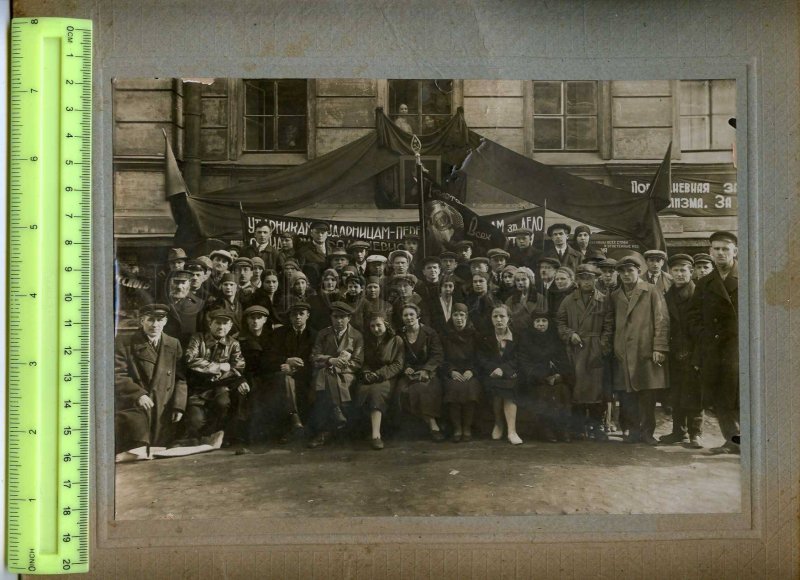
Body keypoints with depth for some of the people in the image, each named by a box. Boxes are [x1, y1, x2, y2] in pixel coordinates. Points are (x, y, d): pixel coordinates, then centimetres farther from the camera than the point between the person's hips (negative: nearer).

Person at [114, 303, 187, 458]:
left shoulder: (174, 344, 14)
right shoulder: (123, 343, 4)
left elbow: (181, 378, 11)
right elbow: (118, 375, -6)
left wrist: (179, 405, -2)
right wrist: (138, 394, -20)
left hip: (164, 410, 4)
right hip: (133, 405, -3)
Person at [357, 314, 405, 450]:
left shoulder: (396, 340, 7)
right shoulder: (367, 341, 21)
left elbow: (398, 365, -1)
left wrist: (379, 374, -12)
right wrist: (366, 373, -2)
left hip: (388, 377, -4)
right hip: (370, 377, 4)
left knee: (377, 390, -37)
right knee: (363, 390, -32)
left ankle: (375, 434, -45)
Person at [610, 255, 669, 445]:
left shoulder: (651, 292, 4)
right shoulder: (615, 296, 17)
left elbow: (662, 320, -1)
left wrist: (659, 348, -9)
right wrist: (613, 349, 8)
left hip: (646, 351, -3)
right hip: (623, 354, 3)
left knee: (648, 397, -1)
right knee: (627, 396, 1)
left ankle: (647, 431, 11)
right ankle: (634, 430, 13)